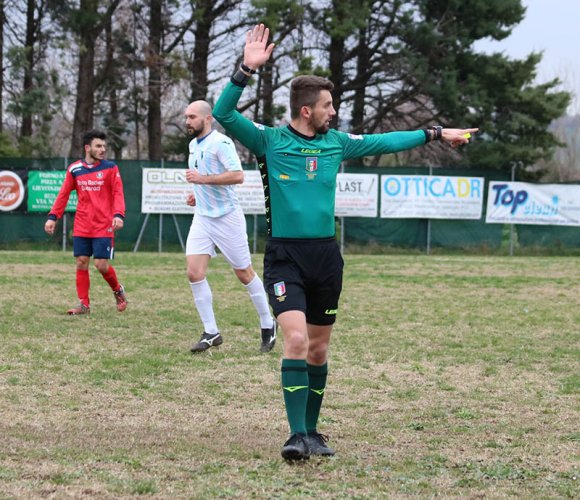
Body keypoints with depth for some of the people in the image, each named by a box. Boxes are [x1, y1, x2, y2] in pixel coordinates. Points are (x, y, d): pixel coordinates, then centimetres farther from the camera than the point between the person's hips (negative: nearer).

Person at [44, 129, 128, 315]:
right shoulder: (74, 169, 5)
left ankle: (118, 290, 20)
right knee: (81, 263, 0)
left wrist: (118, 215, -24)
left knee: (101, 264, -7)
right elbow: (63, 194, 9)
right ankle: (84, 304, 8)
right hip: (81, 227, 3)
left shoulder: (110, 168, -2)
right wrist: (52, 216, 1)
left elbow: (118, 194, -8)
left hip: (104, 227, -3)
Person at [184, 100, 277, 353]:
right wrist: (197, 194, 11)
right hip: (202, 217, 7)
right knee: (194, 273, -6)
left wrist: (203, 179, -28)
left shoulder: (220, 142, -16)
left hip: (227, 217, -7)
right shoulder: (193, 145, 12)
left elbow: (237, 176, -26)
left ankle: (268, 325, 19)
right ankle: (211, 333, 0)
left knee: (244, 273, 3)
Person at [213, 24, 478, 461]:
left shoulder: (336, 142, 9)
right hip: (285, 256, -5)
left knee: (319, 349, 9)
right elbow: (224, 114, -16)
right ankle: (297, 435, -14)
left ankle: (311, 431, 22)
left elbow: (384, 142, 21)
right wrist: (248, 69, -26)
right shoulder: (270, 141, -5)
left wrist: (435, 134, 24)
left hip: (326, 256, 5)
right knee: (296, 340, -19)